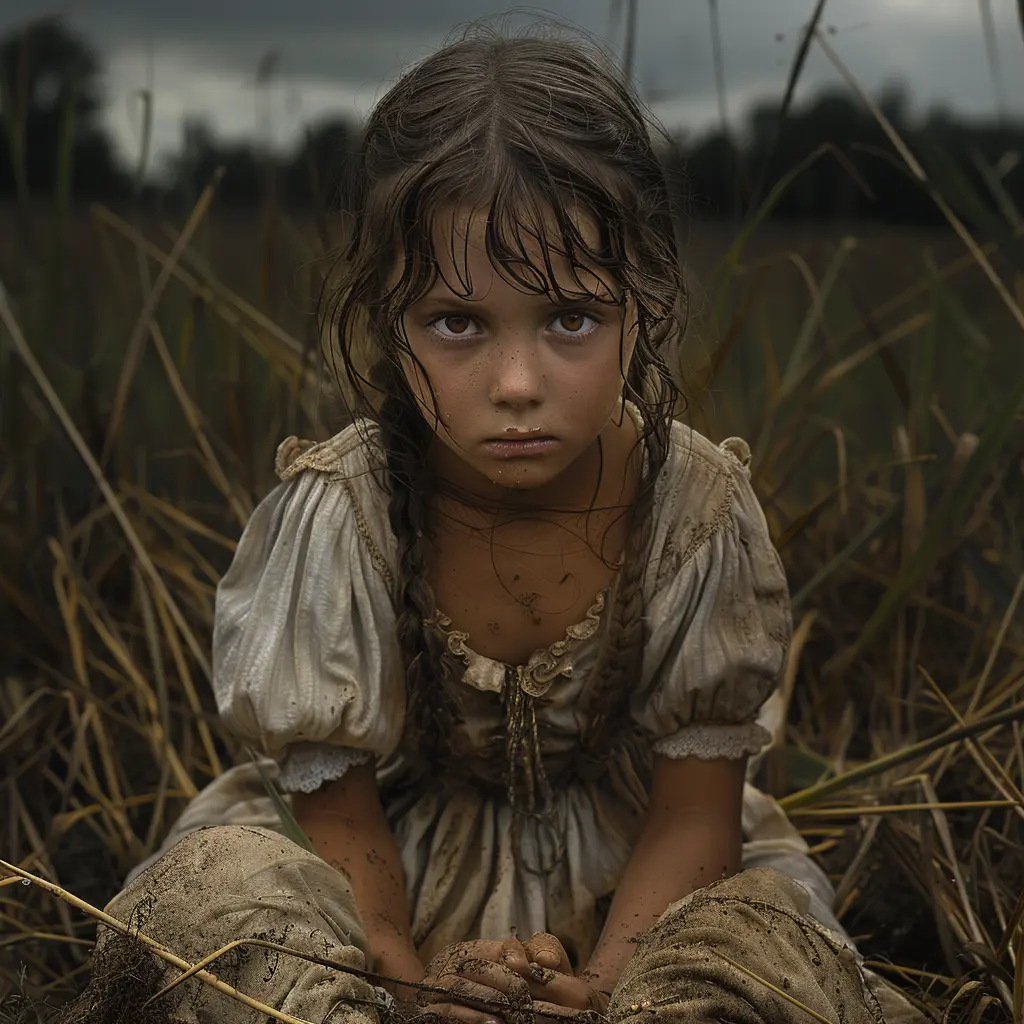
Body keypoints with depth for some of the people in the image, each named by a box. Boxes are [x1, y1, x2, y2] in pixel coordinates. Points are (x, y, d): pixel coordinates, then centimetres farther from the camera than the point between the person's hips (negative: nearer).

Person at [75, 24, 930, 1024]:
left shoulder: (699, 510, -19)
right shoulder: (333, 518, -22)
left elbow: (693, 813, -11)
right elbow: (339, 819, -14)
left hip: (620, 880, 1)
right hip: (405, 880, 0)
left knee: (761, 936, -28)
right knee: (215, 885, -28)